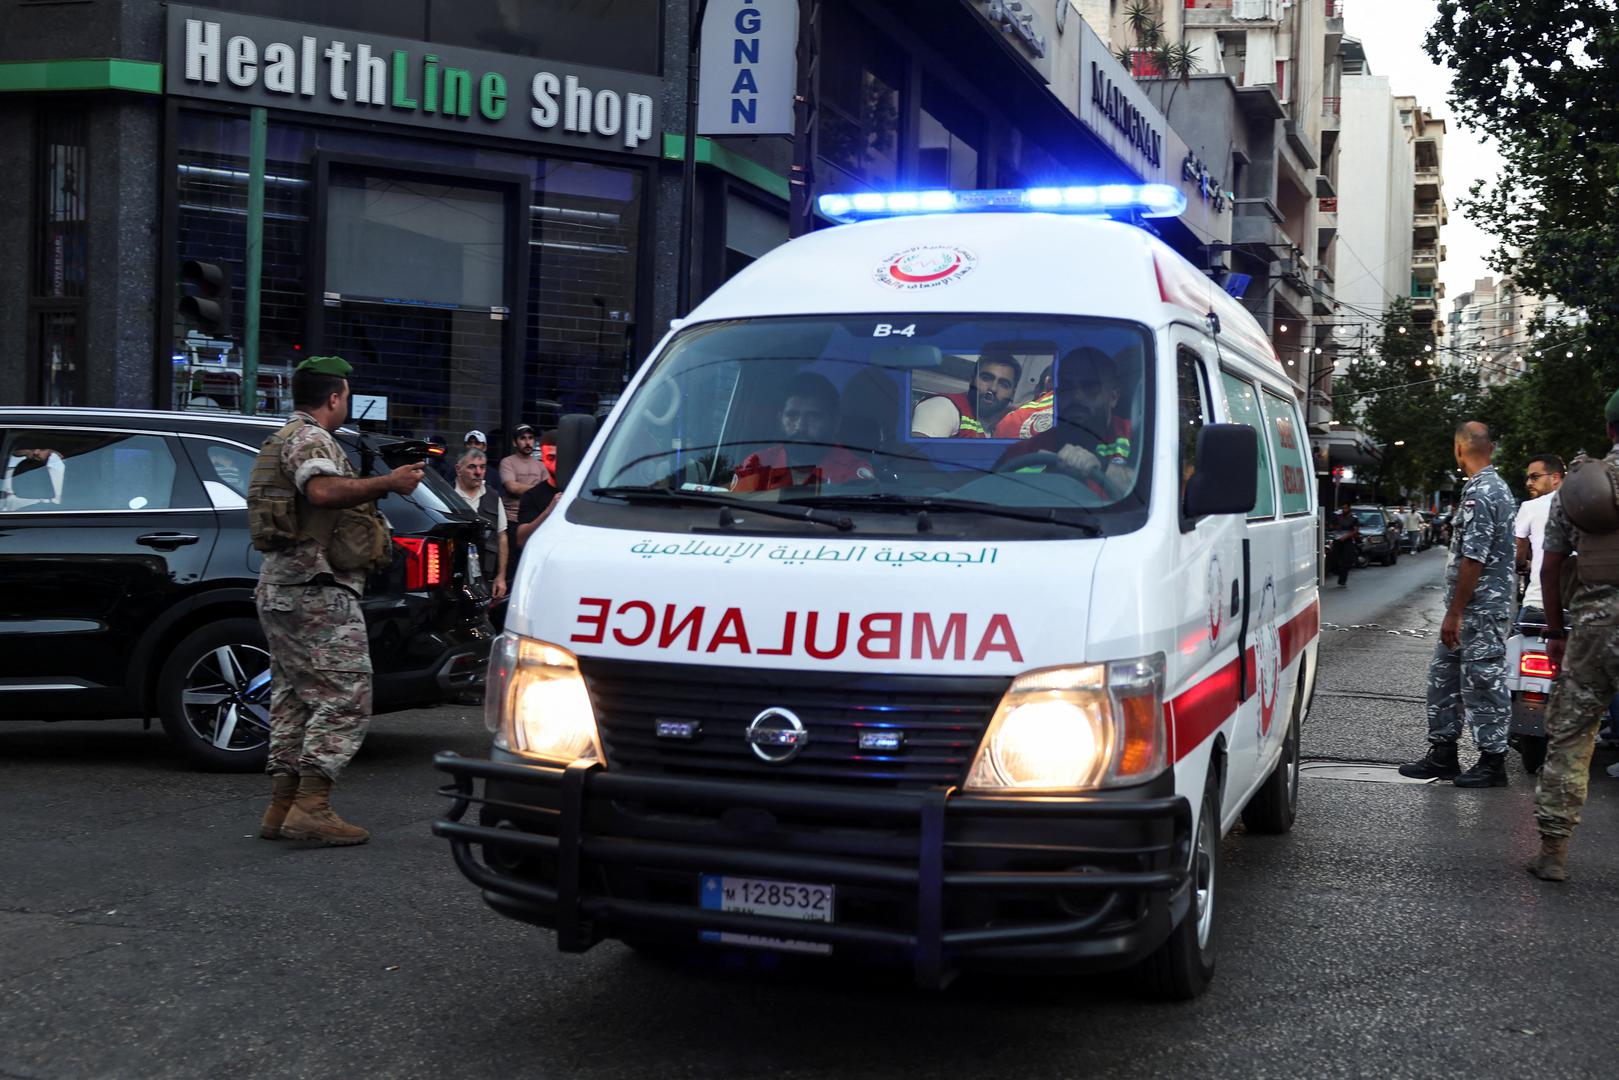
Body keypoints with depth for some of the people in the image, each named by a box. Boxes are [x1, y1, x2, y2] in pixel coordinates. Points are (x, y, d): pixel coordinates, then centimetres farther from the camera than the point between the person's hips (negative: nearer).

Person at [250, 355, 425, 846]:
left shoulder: (285, 438, 25)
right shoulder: (309, 439, -9)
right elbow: (323, 490, -31)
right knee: (344, 696, -11)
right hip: (316, 589, -11)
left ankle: (281, 807, 12)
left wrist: (374, 491, 30)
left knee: (294, 697, 12)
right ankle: (311, 808, -15)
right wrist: (388, 483, -25)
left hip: (281, 588, 11)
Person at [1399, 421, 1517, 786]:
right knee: (1443, 674, 15)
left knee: (1483, 682, -1)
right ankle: (1442, 755, 21)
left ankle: (1492, 762, 8)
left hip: (1480, 608, -10)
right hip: (1481, 608, 10)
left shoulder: (1479, 494, -19)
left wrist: (1454, 614, -19)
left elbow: (1473, 560, -23)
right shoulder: (1499, 487, 14)